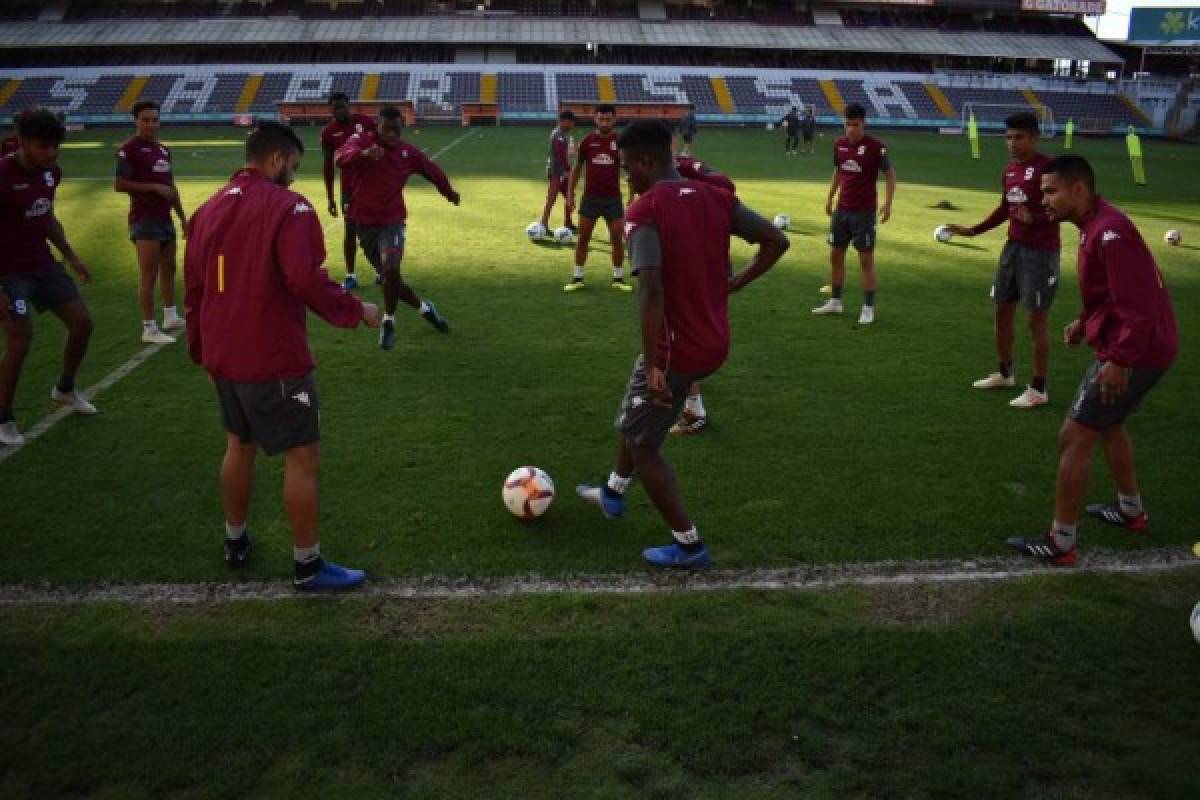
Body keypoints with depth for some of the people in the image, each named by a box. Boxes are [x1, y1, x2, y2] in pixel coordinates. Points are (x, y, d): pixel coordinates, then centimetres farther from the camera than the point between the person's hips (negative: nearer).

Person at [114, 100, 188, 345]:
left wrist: (183, 217, 19)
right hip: (144, 220, -8)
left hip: (165, 218, 8)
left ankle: (170, 316, 31)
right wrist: (155, 187, -17)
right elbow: (119, 185, -15)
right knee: (149, 275, -8)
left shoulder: (163, 150, 14)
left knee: (168, 269, 17)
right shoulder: (129, 150, -9)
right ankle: (149, 329, -4)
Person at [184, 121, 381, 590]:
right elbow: (307, 281, -24)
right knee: (302, 457, 2)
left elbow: (193, 286, 14)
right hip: (274, 360, -8)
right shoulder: (288, 207, -13)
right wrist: (356, 310, -10)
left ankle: (235, 543, 36)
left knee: (239, 446, 23)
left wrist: (201, 351, 23)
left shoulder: (209, 208, 10)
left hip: (223, 357, 8)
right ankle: (308, 567, 9)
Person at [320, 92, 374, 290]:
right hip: (348, 186, 0)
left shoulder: (366, 122, -5)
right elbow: (328, 165, 4)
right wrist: (330, 197, 3)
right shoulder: (328, 132, -2)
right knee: (350, 229, -3)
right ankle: (350, 275, 3)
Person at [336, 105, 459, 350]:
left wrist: (449, 192, 34)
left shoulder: (408, 152, 0)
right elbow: (341, 157, -32)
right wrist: (363, 153, -53)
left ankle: (388, 323, -5)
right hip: (365, 224, 0)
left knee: (391, 271, -24)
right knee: (389, 277, 8)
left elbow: (432, 170, 20)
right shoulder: (362, 141, -9)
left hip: (392, 222, 0)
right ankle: (424, 308, 34)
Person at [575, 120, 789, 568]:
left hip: (675, 350, -8)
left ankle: (688, 546, 17)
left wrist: (651, 365, -23)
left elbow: (651, 290, -28)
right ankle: (613, 494, 47)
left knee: (641, 443, 11)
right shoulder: (717, 198, 4)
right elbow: (776, 241, 5)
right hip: (715, 346, 8)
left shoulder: (644, 211, -16)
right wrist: (731, 285, 9)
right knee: (635, 417, 29)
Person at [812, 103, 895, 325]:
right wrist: (830, 197, 16)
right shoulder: (839, 144, 4)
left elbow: (890, 174, -5)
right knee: (835, 255, 11)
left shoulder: (876, 147, -12)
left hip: (864, 212, -6)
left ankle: (868, 309, 5)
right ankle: (835, 302, 25)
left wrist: (888, 203, -13)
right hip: (842, 209, 6)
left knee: (866, 259, -2)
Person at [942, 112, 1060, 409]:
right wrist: (973, 231, 16)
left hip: (1040, 252, -8)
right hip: (1013, 247, 8)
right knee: (1002, 310, 15)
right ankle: (1004, 373, 32)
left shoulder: (1048, 168, -15)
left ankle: (1038, 389, 5)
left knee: (1037, 317, -3)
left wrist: (1034, 219, -33)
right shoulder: (1009, 171, 9)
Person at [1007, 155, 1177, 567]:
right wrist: (1085, 321, 14)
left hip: (1134, 352, -11)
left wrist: (1119, 361, -27)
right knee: (1107, 423, 27)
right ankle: (1131, 511, 45)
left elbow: (1137, 305, -28)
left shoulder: (1110, 232, -24)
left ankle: (1061, 543, 1)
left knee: (1074, 437, -7)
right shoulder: (1096, 225, 9)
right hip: (1134, 347, 11)